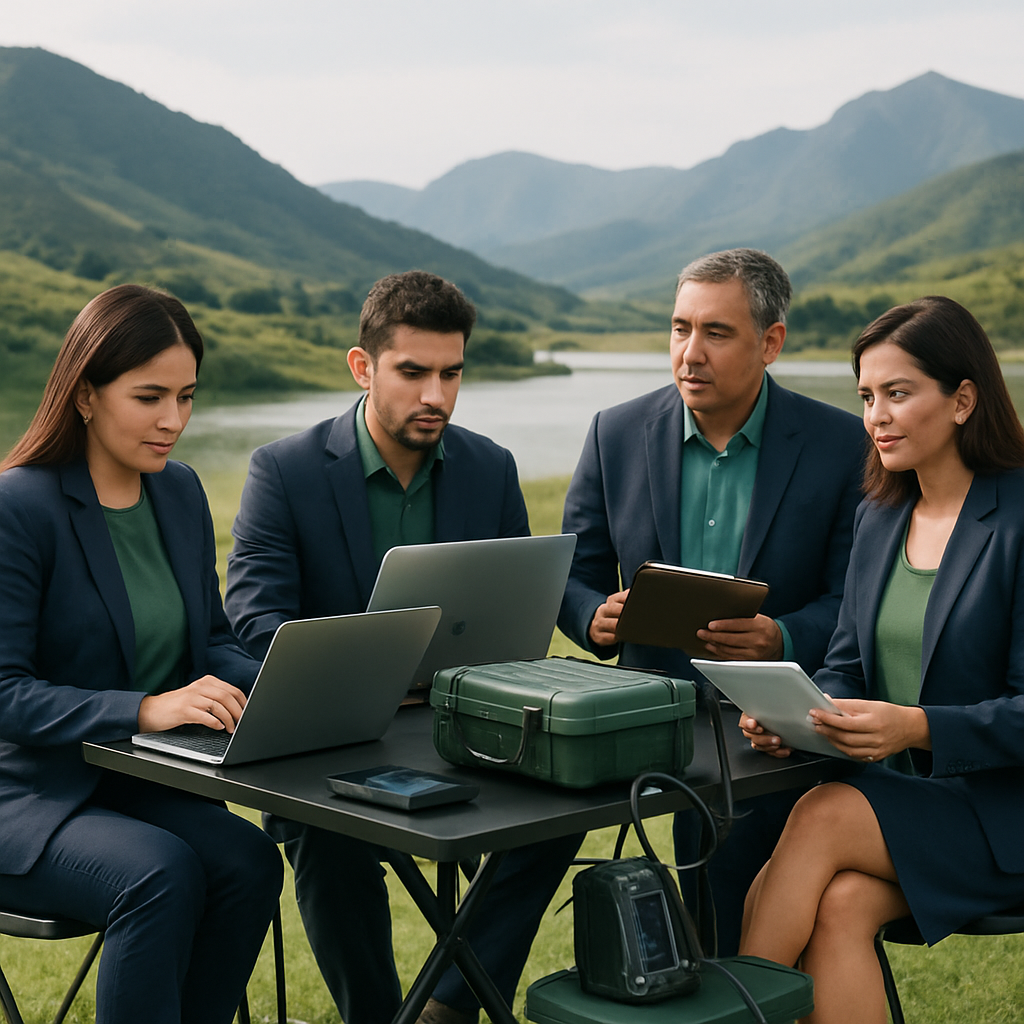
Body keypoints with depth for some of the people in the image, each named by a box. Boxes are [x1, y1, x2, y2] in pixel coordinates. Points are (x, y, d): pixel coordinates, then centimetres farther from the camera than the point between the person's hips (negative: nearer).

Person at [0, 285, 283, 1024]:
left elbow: (212, 641, 15)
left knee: (248, 859, -24)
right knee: (163, 872, -33)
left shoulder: (180, 492, 8)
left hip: (147, 790, 6)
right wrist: (145, 708, -29)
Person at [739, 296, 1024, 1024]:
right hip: (897, 799, 5)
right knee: (839, 906, -25)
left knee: (823, 817, -28)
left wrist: (918, 726, -28)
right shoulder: (878, 517, 11)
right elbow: (847, 664, 12)